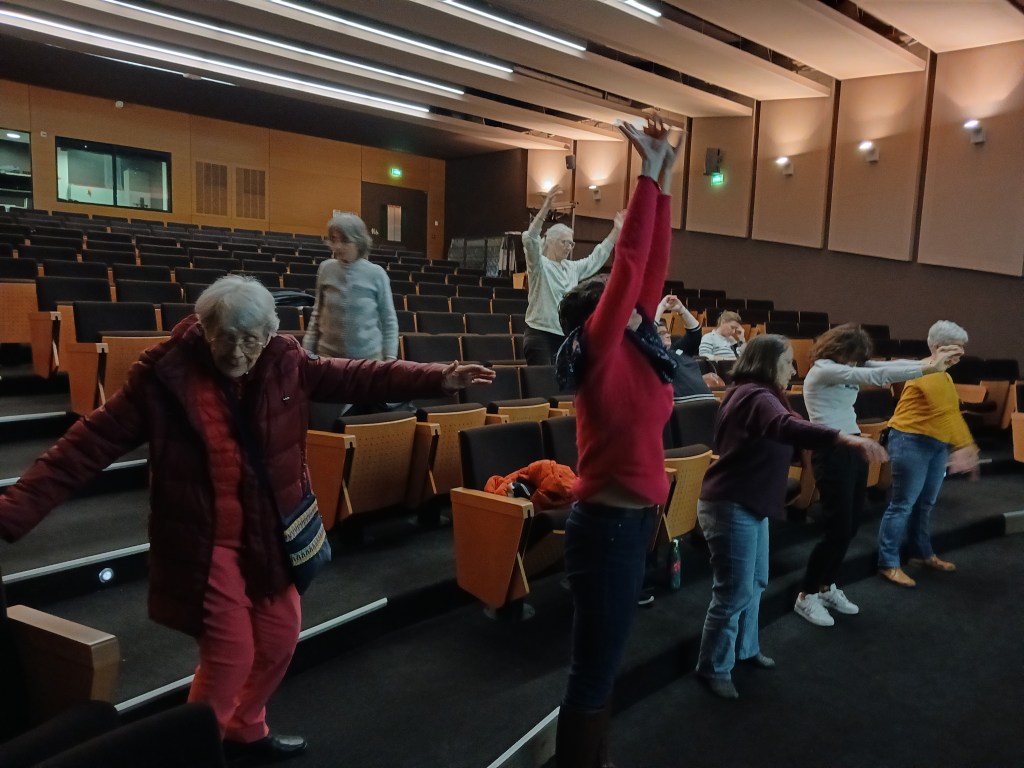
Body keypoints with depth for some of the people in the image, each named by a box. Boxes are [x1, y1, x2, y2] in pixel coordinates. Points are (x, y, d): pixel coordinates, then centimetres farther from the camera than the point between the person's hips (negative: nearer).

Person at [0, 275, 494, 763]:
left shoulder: (286, 365, -6)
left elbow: (356, 376, -2)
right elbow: (89, 445, -15)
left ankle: (244, 730, 44)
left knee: (280, 638, 17)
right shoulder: (164, 375, -17)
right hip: (204, 539, -5)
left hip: (270, 533, 5)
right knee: (230, 655, 1)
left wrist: (438, 379, -8)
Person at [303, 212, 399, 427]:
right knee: (323, 421, 2)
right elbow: (317, 315, 9)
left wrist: (391, 357, -6)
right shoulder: (325, 269, 0)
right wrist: (306, 350, 7)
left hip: (368, 359, -2)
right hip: (329, 357, 2)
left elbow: (389, 320, 0)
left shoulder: (376, 274, -6)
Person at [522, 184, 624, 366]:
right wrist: (545, 209, -34)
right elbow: (530, 240, -23)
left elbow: (596, 259, 25)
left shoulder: (572, 268, 15)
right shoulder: (539, 265, -7)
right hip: (540, 336, -7)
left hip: (565, 337, 8)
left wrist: (616, 231, 21)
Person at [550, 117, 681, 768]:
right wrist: (649, 174, -13)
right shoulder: (601, 349, -14)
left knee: (603, 660, 22)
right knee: (595, 668, 4)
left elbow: (653, 268, 6)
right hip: (610, 524, -9)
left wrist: (665, 183, 4)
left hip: (633, 519, 9)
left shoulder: (635, 347, 7)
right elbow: (628, 263, -18)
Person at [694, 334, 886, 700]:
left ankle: (744, 649, 37)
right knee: (734, 593, -3)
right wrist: (849, 438, -51)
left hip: (748, 503, 11)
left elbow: (784, 433, 13)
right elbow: (788, 428, -41)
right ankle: (713, 669, 11)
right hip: (729, 506, -11)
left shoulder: (757, 395, 16)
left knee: (755, 583, 20)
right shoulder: (755, 396, -21)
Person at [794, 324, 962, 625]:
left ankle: (827, 586, 27)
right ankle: (806, 596, 7)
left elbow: (886, 365, 3)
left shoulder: (845, 368, 11)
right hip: (832, 453, -9)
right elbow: (876, 376, -23)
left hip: (854, 450, 9)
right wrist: (926, 369, -24)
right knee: (838, 529, -6)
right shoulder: (823, 369, -15)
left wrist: (928, 361, -11)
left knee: (851, 525, 13)